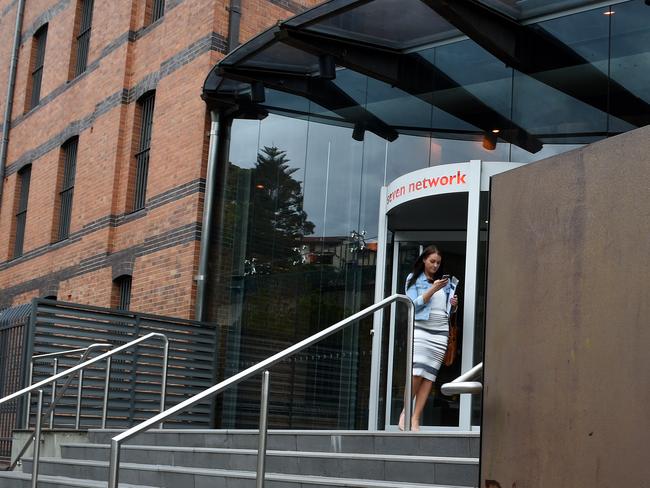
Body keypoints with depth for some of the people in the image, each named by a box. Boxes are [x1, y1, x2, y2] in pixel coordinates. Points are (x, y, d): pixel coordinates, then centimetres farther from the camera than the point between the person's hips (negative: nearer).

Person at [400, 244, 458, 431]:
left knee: (429, 375, -4)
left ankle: (416, 419, -4)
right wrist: (433, 289, -13)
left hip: (441, 332, 4)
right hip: (420, 327, -4)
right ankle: (405, 412, 1)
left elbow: (449, 310, 24)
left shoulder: (444, 282, 18)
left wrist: (454, 305, 1)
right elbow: (414, 304, -5)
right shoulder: (414, 279, 7)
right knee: (417, 371, -15)